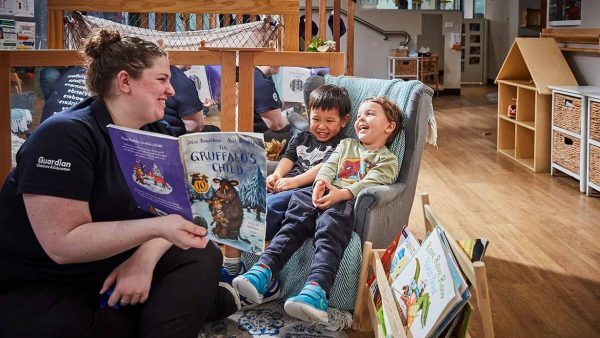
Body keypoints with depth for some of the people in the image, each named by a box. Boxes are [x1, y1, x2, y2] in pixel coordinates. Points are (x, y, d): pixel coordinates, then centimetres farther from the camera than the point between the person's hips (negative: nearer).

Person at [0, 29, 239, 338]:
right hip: (36, 287, -5)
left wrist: (144, 258, -22)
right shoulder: (65, 136, -21)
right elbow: (63, 243, -28)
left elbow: (173, 209, -1)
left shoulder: (153, 134, 4)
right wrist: (158, 226, -36)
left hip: (117, 265, 6)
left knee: (203, 256, -15)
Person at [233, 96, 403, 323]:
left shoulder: (387, 159, 14)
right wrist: (321, 183, -7)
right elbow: (328, 166, 17)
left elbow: (369, 184, -3)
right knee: (294, 223, -23)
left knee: (328, 231, -34)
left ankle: (315, 291, -55)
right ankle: (263, 269, -37)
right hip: (324, 195, 5)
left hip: (349, 203, -5)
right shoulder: (346, 145, 33)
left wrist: (341, 193, -20)